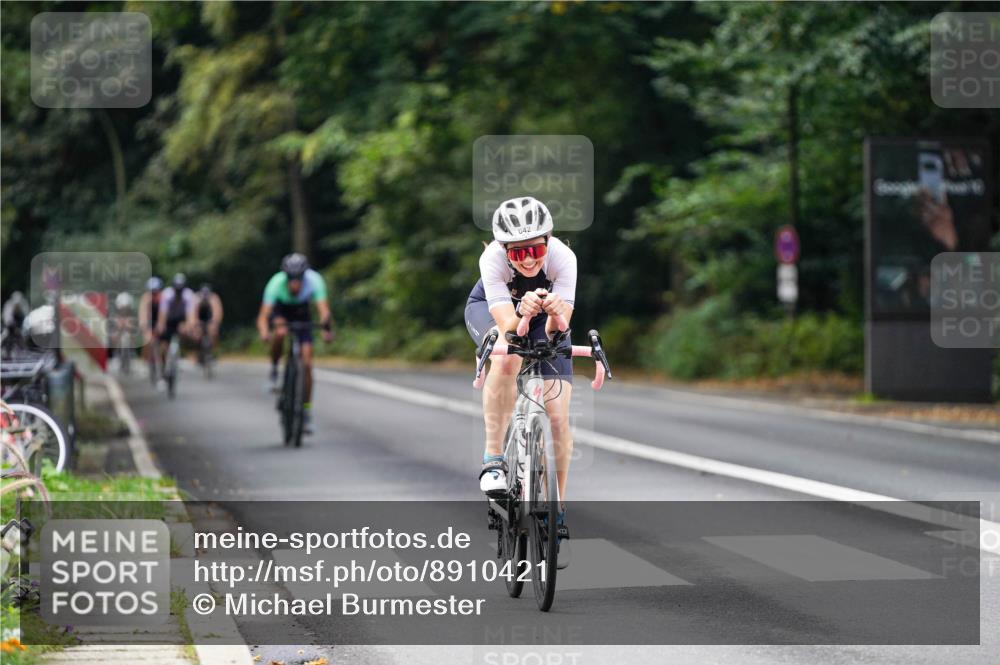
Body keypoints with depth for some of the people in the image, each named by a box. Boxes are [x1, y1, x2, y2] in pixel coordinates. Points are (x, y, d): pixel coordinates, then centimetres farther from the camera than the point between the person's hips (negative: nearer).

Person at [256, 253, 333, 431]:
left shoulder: (314, 281, -35)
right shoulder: (276, 283, -36)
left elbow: (323, 309, -44)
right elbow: (263, 315, -40)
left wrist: (326, 328, -65)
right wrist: (264, 332, -61)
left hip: (301, 313, 1)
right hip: (280, 311, -1)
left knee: (307, 363, -9)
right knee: (281, 332, -37)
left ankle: (306, 410, 1)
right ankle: (274, 370, -11)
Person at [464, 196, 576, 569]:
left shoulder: (563, 258, -34)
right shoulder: (493, 259, -37)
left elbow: (558, 330, -36)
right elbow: (508, 327, -42)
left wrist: (556, 313, -58)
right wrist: (522, 314, -63)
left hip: (543, 317, 2)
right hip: (492, 308, -2)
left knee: (558, 418, -11)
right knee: (507, 358, -39)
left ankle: (558, 514, 5)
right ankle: (493, 458, -23)